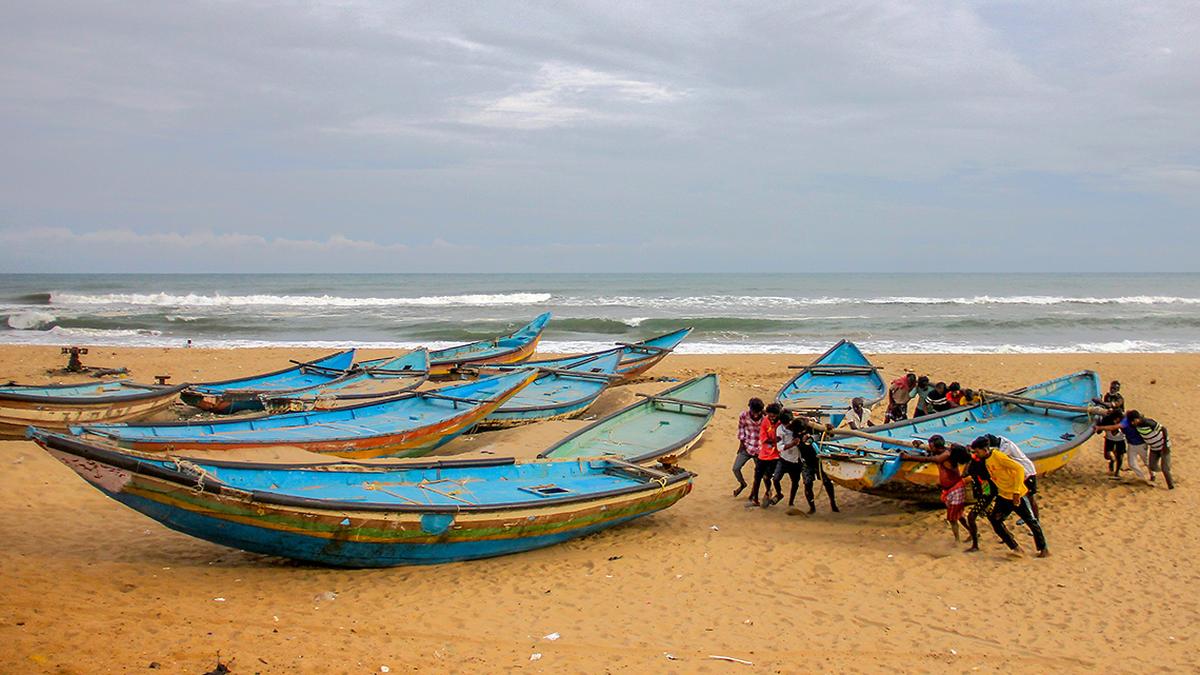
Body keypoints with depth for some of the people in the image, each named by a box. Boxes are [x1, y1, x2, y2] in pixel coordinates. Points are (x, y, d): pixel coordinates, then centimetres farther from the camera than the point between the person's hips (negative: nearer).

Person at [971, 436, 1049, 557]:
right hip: (1003, 496, 8)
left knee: (1031, 521, 4)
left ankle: (1044, 549, 20)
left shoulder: (998, 456, -22)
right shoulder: (986, 460, 3)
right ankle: (1016, 548, 8)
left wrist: (1016, 491, -27)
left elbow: (1019, 469, -27)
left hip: (1017, 496, -8)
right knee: (995, 520, -1)